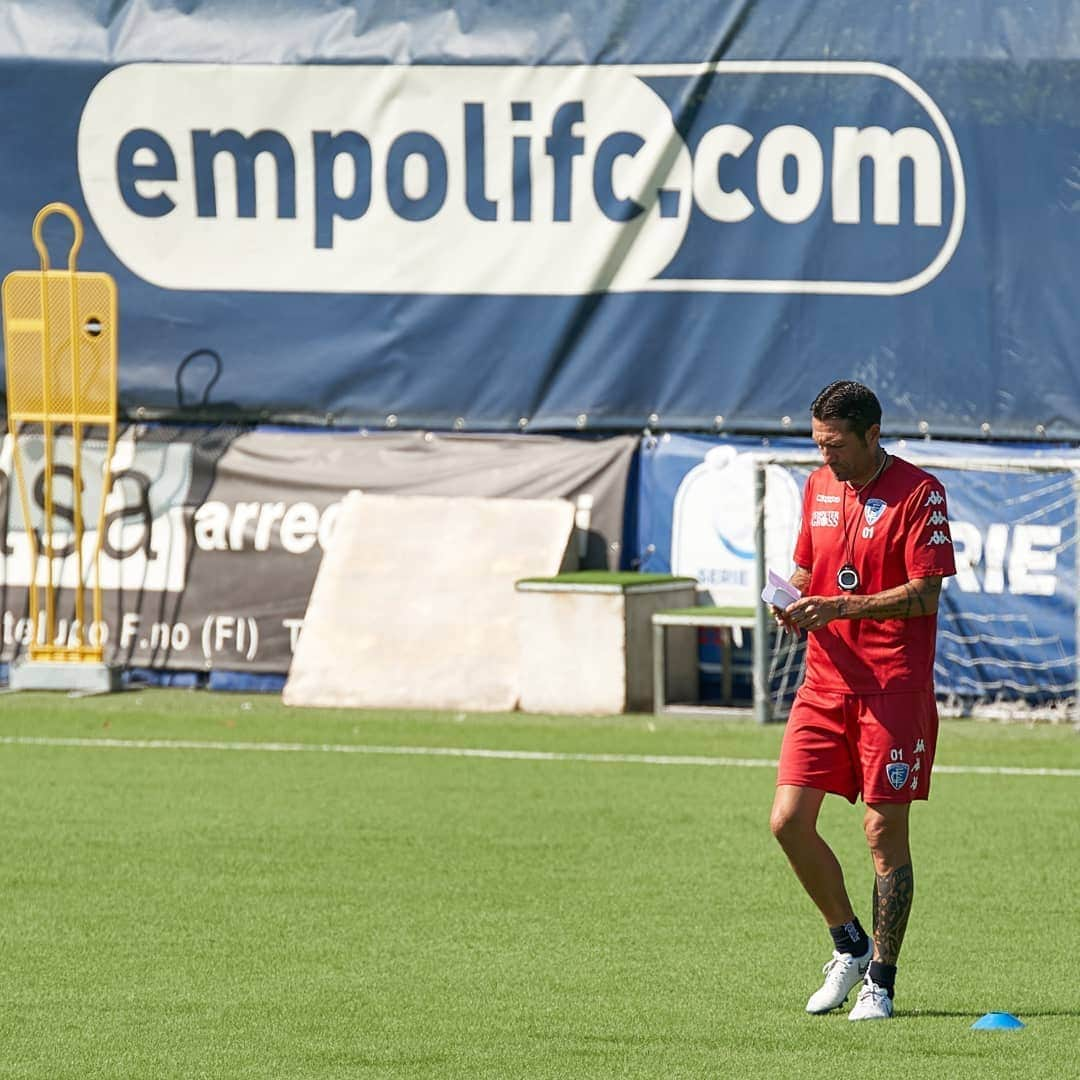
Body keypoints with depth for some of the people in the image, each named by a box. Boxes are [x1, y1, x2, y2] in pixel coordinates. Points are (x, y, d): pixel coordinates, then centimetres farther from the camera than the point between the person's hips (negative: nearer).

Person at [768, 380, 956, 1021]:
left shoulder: (918, 492, -9)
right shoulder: (819, 487, 12)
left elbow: (925, 593, -14)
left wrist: (842, 607, -22)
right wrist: (793, 597, 0)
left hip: (895, 687, -6)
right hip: (825, 681, 6)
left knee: (885, 834, -3)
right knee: (789, 820, -2)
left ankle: (880, 983, 6)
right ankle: (850, 947, 18)